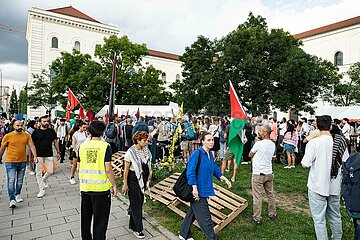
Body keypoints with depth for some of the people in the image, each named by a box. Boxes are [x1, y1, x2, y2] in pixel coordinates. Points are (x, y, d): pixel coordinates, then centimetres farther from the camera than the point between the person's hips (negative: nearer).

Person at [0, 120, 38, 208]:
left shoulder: (26, 135, -1)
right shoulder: (7, 136, -5)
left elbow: (32, 146, -4)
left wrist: (35, 156, -15)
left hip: (22, 161, 3)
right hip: (10, 162, -2)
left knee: (20, 180, 15)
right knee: (11, 181, -7)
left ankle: (17, 194, 32)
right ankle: (12, 200, -4)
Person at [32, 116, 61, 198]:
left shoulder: (52, 131, 2)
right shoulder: (36, 132, -2)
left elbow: (55, 142, 9)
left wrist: (58, 152, 7)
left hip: (49, 155, 1)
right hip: (39, 155, -1)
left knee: (50, 171, 3)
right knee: (39, 173, 2)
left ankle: (44, 180, 36)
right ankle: (41, 190, 14)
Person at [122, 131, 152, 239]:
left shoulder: (146, 150, -1)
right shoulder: (131, 152, -19)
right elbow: (126, 169, -15)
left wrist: (150, 172, 3)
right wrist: (125, 184, -13)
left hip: (143, 177, 6)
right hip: (133, 178, -6)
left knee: (140, 199, 20)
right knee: (136, 202, -1)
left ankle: (131, 211, 53)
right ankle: (137, 229, 11)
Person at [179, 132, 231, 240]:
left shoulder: (210, 154, 7)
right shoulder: (197, 154, -19)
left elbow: (215, 168, 19)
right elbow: (190, 172, -20)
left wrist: (224, 178, 11)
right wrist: (194, 188, -22)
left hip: (205, 189, 9)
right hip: (198, 191, -9)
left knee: (193, 212, 21)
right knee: (205, 217, 2)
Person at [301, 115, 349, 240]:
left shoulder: (313, 143, -19)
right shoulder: (341, 141, -4)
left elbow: (305, 164, -17)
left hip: (317, 187, -5)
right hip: (335, 186, 5)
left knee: (319, 219, 7)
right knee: (335, 216, 24)